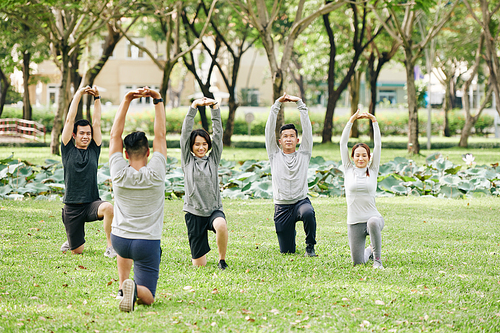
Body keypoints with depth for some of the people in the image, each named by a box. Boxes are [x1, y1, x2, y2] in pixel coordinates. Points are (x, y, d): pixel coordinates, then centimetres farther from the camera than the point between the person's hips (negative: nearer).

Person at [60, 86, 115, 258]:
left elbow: (97, 123, 4)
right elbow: (69, 120, -2)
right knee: (77, 250, 3)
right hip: (72, 207, -1)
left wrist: (97, 98, -3)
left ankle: (111, 247, -19)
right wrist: (78, 95, -2)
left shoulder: (94, 150, 7)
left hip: (92, 203, 1)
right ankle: (71, 241, 41)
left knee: (108, 207, -35)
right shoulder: (68, 150, 2)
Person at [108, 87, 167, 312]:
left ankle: (123, 287, 22)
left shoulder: (119, 174, -11)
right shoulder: (155, 174, -13)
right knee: (147, 298, 3)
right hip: (147, 245, -2)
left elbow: (114, 135, -5)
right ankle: (136, 290, -34)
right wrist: (158, 101, -6)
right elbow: (160, 135, -6)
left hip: (119, 241, 3)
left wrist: (126, 102, -6)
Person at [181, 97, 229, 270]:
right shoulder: (187, 160, 6)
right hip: (194, 213, 0)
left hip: (214, 209, 0)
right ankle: (197, 256, 40)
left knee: (221, 225, -39)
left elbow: (218, 133, 1)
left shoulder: (213, 159, 9)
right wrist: (193, 107, -8)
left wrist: (215, 107, -7)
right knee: (199, 265, 0)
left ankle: (222, 260, -13)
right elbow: (185, 132, -1)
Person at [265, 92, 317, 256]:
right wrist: (277, 104, -2)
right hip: (282, 206, 1)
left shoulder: (303, 154, 8)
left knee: (308, 213, -39)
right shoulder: (275, 155, 9)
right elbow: (269, 129, 2)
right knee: (286, 252, 1)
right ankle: (291, 234, 41)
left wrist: (300, 104, -4)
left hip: (301, 201, -1)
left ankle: (310, 247, -12)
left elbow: (307, 128, 1)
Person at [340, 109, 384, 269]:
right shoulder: (348, 170, 6)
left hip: (373, 217, -2)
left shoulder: (372, 171, 5)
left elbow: (378, 144, 0)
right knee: (358, 263, 2)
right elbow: (343, 143, 1)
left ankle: (377, 258, -19)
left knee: (373, 222, -40)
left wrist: (374, 121, -6)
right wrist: (351, 121, -4)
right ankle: (369, 251, 39)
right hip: (354, 223, 2)